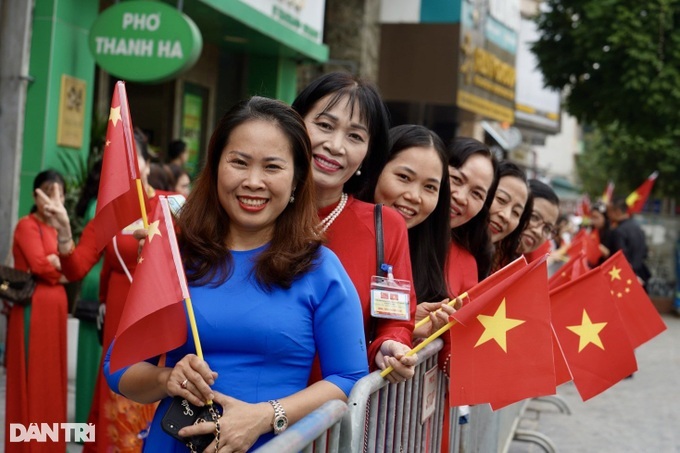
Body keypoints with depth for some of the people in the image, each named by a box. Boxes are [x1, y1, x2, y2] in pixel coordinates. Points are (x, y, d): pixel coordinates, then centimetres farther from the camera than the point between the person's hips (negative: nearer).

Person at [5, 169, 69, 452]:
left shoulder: (57, 229, 17)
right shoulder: (27, 225, -6)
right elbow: (40, 265, -17)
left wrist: (57, 263, -7)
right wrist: (64, 267, -3)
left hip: (54, 309, 8)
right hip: (34, 310, -8)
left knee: (51, 379, 11)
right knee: (31, 380, -3)